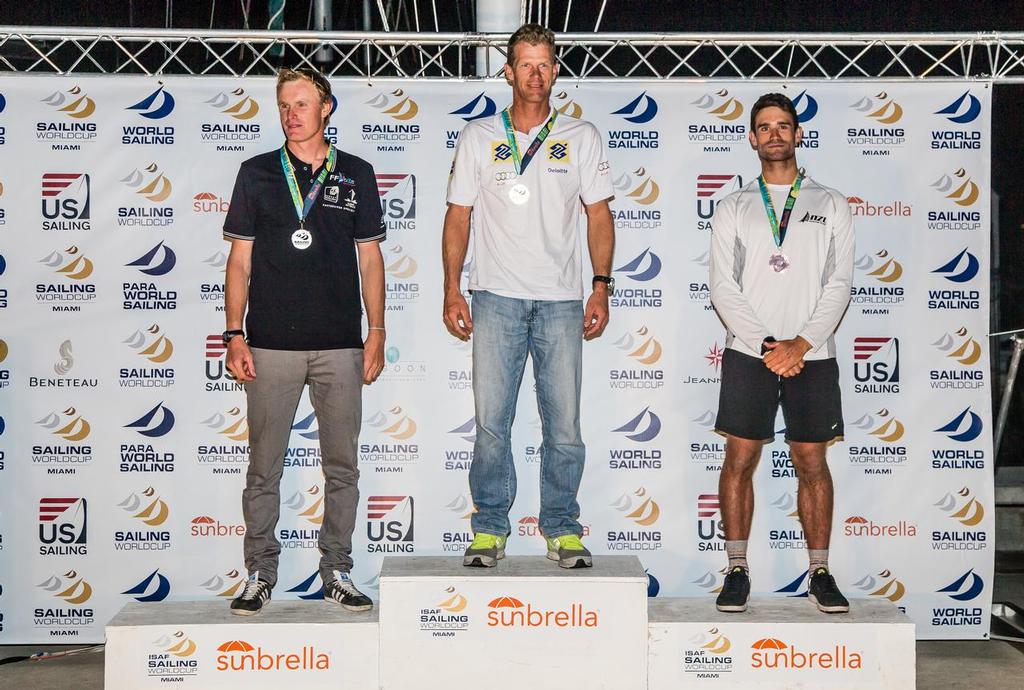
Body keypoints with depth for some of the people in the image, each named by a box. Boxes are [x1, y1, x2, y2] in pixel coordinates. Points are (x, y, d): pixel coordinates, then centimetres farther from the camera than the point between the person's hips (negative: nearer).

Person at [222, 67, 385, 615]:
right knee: (263, 468, 3)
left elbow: (369, 257, 10)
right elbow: (240, 260, 7)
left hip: (340, 345, 1)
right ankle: (260, 574, 13)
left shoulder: (356, 174, 8)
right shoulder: (257, 173, 7)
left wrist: (377, 332, 3)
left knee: (342, 467, 6)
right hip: (270, 344, -1)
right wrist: (234, 334, -1)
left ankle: (337, 571, 16)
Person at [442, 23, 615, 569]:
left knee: (564, 425, 0)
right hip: (496, 297, 0)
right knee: (490, 422, -1)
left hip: (561, 300, 0)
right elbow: (458, 217, 10)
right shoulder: (478, 137, 9)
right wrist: (451, 291, 3)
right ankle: (489, 529, 10)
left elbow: (599, 217, 10)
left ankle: (562, 529, 12)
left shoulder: (581, 138, 9)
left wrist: (601, 289, 1)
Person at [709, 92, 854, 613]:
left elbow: (839, 284, 1)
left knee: (812, 463, 3)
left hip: (812, 356, 0)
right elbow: (723, 287, 0)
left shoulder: (830, 204, 9)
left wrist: (802, 343, -11)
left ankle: (820, 573, 10)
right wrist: (766, 345, -10)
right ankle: (737, 570, 7)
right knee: (740, 459, -1)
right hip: (748, 354, 0)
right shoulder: (734, 208, 8)